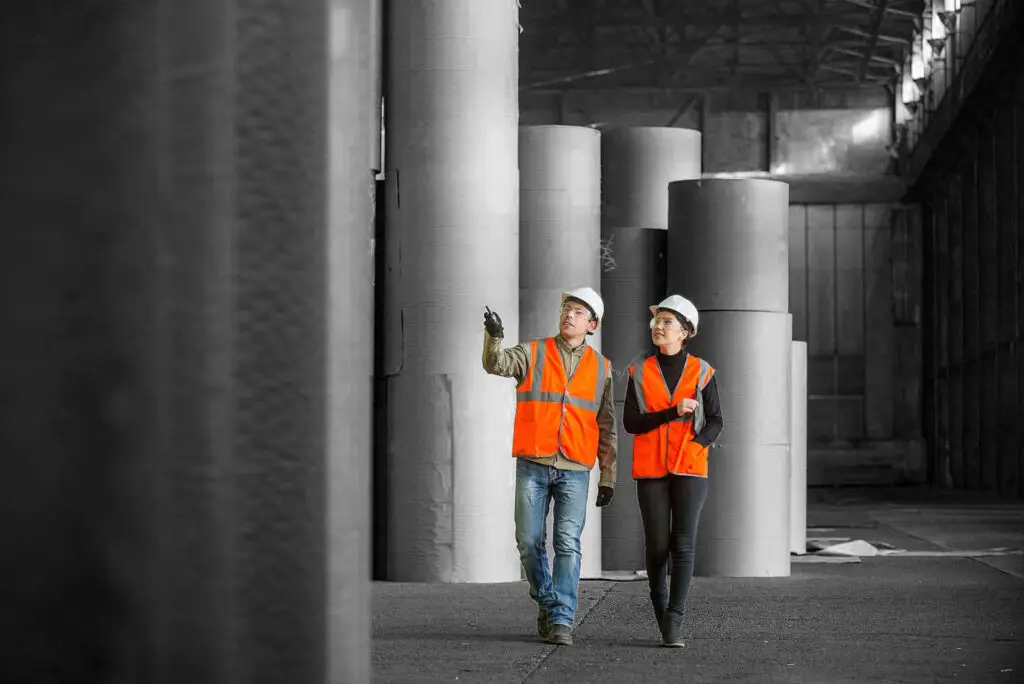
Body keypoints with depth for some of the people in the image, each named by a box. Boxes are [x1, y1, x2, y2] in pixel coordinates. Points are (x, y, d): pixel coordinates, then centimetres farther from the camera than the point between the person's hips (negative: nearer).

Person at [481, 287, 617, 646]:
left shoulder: (601, 368, 10)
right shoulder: (533, 353, 5)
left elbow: (606, 427, 13)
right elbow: (496, 364, -14)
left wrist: (608, 476, 9)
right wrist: (494, 336, -35)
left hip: (575, 471, 0)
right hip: (533, 465, 0)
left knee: (568, 544, -9)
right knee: (530, 543, 2)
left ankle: (561, 620, -9)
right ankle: (547, 602, 23)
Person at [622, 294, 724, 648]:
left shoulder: (701, 372, 3)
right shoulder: (640, 373, 4)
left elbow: (715, 422, 3)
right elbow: (630, 422, -4)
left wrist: (695, 446, -15)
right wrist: (673, 412, -16)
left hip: (689, 468, -1)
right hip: (650, 470, 1)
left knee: (683, 543, -11)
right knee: (657, 545, 1)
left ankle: (673, 622, -13)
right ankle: (662, 613, 22)